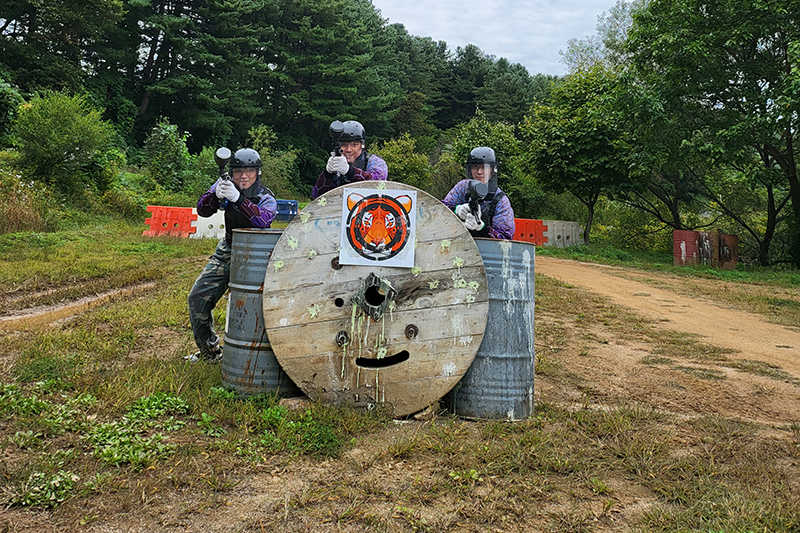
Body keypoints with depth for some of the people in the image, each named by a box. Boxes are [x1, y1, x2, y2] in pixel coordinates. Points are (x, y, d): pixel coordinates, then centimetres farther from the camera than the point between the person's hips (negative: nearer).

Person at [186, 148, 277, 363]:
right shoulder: (225, 184, -4)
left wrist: (238, 198, -46)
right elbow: (202, 210, -10)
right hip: (226, 252, 5)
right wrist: (216, 195, -31)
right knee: (198, 298, 5)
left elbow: (263, 220, -36)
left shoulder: (266, 198, -14)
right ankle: (210, 351, 22)